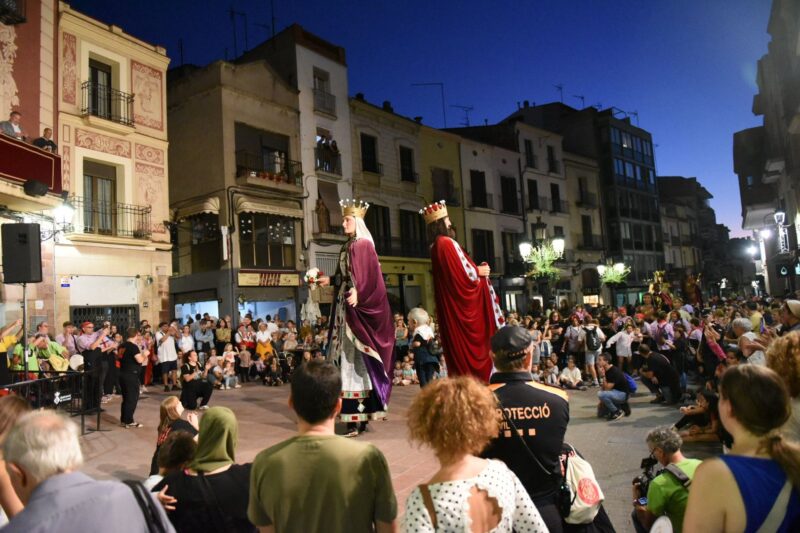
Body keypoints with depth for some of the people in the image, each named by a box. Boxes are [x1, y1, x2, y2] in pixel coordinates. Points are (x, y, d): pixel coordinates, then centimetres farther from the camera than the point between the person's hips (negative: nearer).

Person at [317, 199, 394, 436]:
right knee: (350, 359, 8)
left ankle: (357, 419, -4)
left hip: (357, 309, -9)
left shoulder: (363, 245, -9)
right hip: (346, 309, 9)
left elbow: (371, 278, -17)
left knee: (356, 359, -8)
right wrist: (330, 281, 24)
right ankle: (362, 415, 14)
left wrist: (358, 294, -30)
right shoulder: (348, 247, 16)